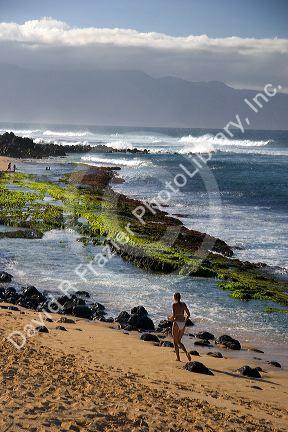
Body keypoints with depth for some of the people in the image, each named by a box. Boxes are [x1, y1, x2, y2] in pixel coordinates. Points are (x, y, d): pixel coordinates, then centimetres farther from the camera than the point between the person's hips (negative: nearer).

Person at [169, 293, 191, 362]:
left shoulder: (174, 304, -8)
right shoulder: (183, 304, 9)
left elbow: (174, 315, -16)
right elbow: (188, 314, 11)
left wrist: (170, 318, 4)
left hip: (176, 323, -6)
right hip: (183, 324, 6)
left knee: (175, 342, 8)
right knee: (179, 341, 17)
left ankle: (178, 357, 7)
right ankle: (186, 352, -6)